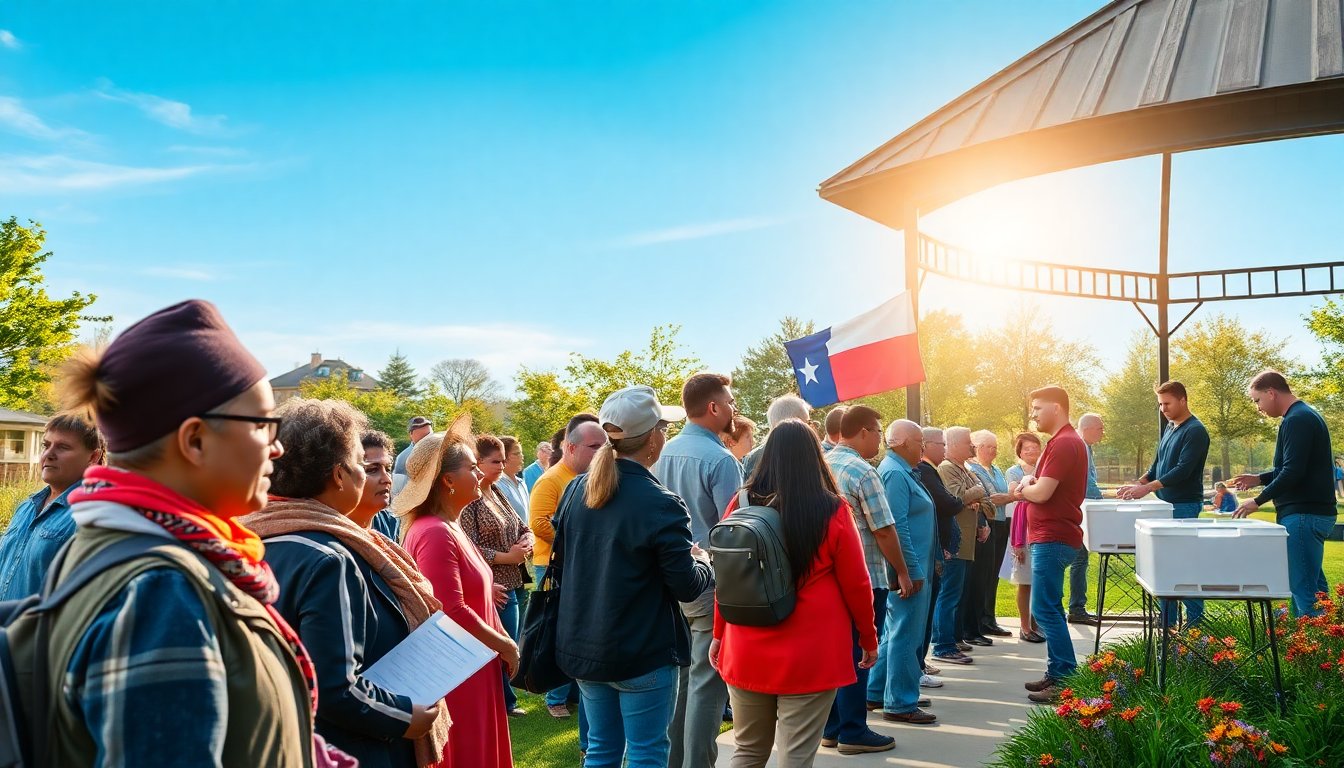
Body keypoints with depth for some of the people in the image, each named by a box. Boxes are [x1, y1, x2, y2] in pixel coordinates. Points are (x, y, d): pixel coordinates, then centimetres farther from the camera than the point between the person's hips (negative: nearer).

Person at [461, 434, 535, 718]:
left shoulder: (497, 493, 13)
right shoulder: (469, 498, -14)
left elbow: (523, 528, 19)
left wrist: (527, 542, -3)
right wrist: (507, 557, -16)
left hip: (511, 584, 9)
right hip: (491, 588, -9)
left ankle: (505, 702, 28)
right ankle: (504, 703, 15)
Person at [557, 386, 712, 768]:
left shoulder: (576, 490, 2)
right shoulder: (660, 504, -19)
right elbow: (686, 587, -14)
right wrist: (703, 563, 6)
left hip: (584, 645, 7)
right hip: (644, 652, -6)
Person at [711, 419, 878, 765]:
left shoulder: (741, 504, -3)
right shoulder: (832, 511, -10)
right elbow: (855, 584, -2)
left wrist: (719, 634, 18)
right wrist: (869, 638, 13)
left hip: (747, 651, 3)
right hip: (810, 655, -3)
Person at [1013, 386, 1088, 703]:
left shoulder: (1064, 444, -17)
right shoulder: (1064, 441, 18)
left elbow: (1041, 492, -23)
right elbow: (1044, 488, 22)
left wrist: (1025, 488, -2)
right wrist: (1031, 485, 1)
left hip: (1053, 538, -11)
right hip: (1051, 536, 11)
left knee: (1046, 609, -9)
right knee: (1049, 608, 15)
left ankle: (1066, 680, -5)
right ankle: (1056, 673, 22)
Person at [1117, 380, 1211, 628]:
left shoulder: (1195, 431, -12)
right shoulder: (1170, 427, 15)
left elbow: (1183, 470, -21)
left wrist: (1147, 488, -26)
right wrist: (1137, 484, 4)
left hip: (1185, 506, -8)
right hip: (1166, 505, 9)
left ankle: (1195, 621, 3)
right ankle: (1167, 621, 17)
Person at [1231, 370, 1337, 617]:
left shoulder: (1297, 421, -16)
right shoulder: (1306, 416, 18)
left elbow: (1293, 472, -22)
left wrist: (1258, 501, -14)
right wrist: (1259, 479, 15)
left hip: (1303, 514, -11)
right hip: (1314, 512, 11)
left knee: (1303, 586, -9)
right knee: (1313, 583, 13)